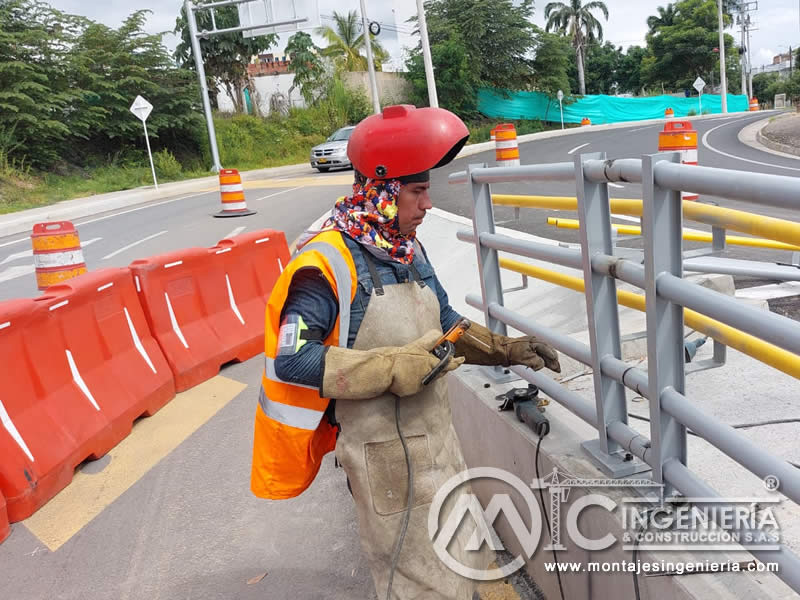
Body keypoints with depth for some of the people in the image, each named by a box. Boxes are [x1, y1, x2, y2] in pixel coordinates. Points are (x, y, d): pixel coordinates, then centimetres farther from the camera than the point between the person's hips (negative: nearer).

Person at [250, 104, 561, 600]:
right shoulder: (329, 264, -19)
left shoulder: (410, 251, 7)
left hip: (438, 436, 8)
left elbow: (445, 323, 17)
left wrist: (506, 350, 6)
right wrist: (394, 369, -26)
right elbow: (289, 360, -24)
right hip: (386, 453, -8)